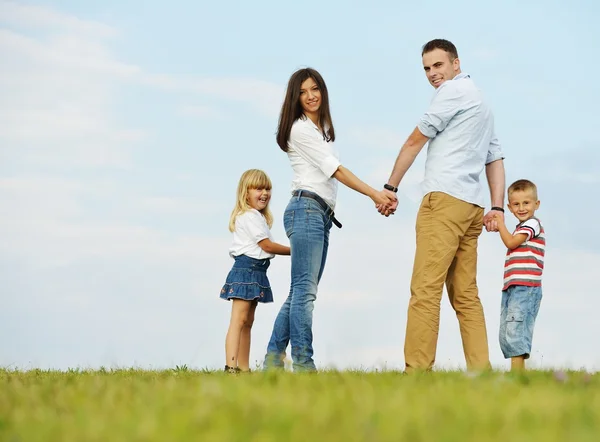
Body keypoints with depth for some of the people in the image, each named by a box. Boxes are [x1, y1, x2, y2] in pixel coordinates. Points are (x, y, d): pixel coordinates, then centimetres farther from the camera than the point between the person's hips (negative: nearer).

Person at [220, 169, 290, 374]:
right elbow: (266, 245, -12)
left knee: (247, 322, 10)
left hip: (255, 272, 11)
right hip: (247, 270, -11)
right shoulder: (250, 216, -12)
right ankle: (231, 366, -24)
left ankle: (244, 368, 13)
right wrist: (294, 250, -3)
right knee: (239, 320, -17)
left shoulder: (257, 216, 22)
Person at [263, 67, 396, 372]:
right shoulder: (300, 128, -5)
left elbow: (331, 171, 18)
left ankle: (273, 360, 7)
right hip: (306, 209, -9)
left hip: (322, 214, 9)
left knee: (302, 291, 6)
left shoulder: (323, 129, 23)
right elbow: (335, 170, -10)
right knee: (304, 290, -14)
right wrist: (375, 194, -14)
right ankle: (302, 364, -20)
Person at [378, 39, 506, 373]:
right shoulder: (481, 101, 28)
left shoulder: (453, 90, 0)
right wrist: (497, 208, 13)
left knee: (426, 290, -14)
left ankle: (418, 369, -21)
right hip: (472, 205, 9)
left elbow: (415, 142, 2)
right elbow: (496, 159, 22)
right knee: (466, 295, 6)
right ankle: (481, 370, -1)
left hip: (444, 199, -9)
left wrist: (390, 188, 9)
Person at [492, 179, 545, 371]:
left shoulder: (533, 223, -4)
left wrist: (501, 224, 0)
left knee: (515, 330, -19)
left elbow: (511, 242, -10)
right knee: (505, 336, 7)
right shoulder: (520, 228, 25)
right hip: (511, 288, 10)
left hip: (525, 288, -10)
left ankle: (517, 374, -24)